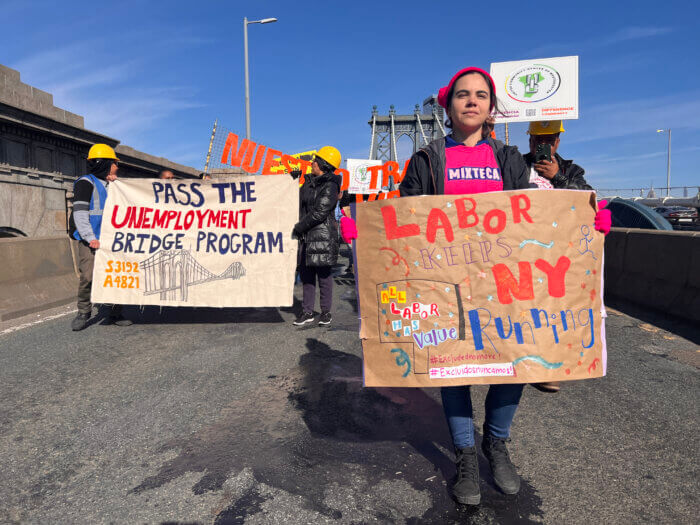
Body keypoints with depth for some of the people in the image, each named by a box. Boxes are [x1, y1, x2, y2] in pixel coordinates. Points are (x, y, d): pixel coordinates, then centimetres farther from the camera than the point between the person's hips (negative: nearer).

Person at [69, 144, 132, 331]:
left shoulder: (110, 185, 22)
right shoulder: (86, 183, -2)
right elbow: (80, 213, -11)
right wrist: (90, 238, -18)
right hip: (90, 241, -7)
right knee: (88, 276, -13)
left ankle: (116, 313, 10)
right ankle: (83, 312, 7)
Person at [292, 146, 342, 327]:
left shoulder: (330, 187, -11)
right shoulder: (309, 181, 13)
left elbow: (319, 213, -17)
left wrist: (298, 228, -11)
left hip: (323, 236, -8)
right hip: (306, 236, 8)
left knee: (324, 274, 1)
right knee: (306, 274, 10)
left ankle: (326, 312, 14)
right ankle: (307, 312, 18)